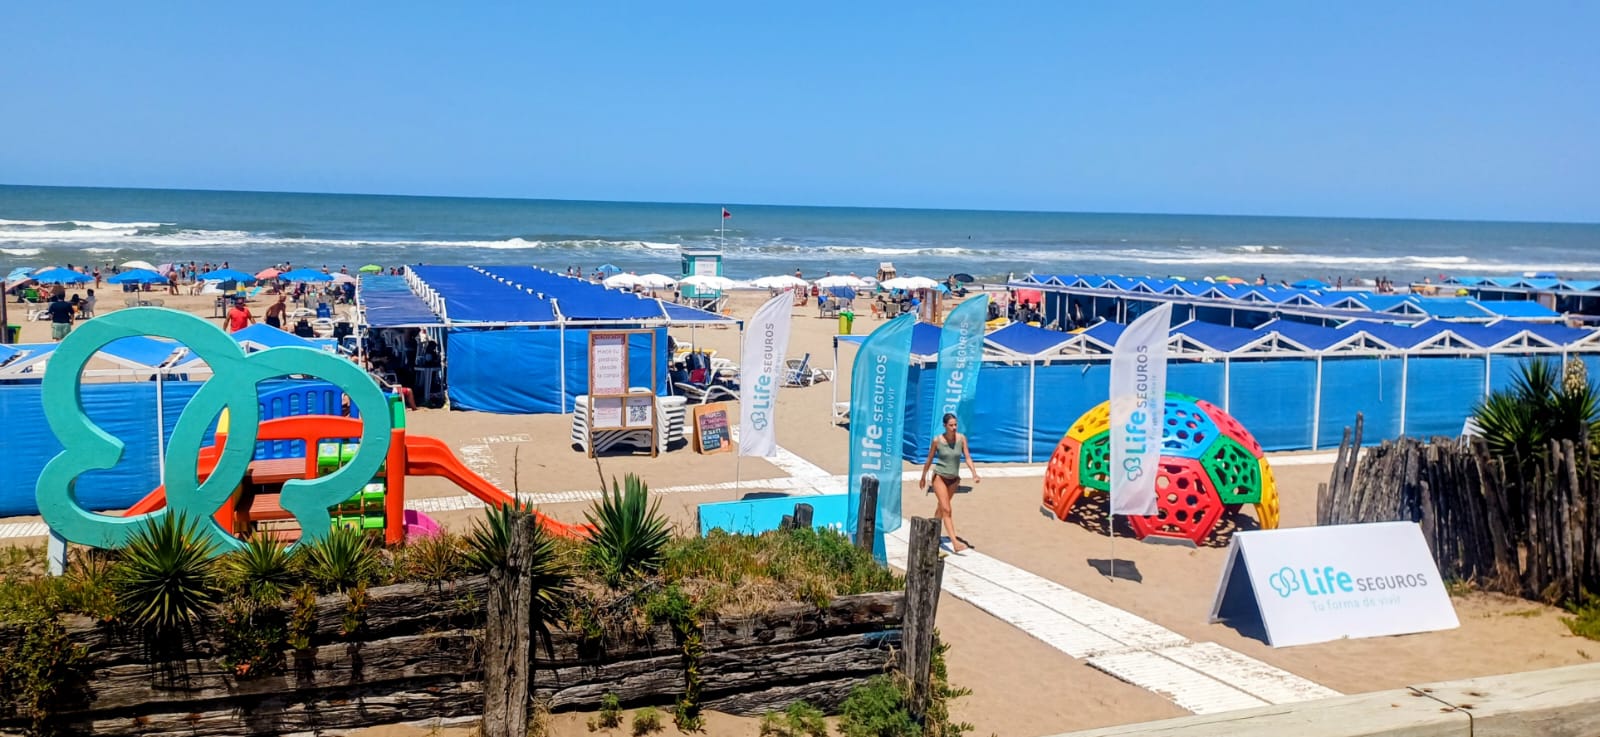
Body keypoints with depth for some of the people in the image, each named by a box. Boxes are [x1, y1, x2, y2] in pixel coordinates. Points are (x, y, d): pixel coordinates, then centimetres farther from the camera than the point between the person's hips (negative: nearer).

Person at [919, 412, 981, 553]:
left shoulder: (961, 438, -8)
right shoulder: (937, 440, -13)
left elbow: (968, 458, -4)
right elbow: (929, 460, -1)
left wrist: (974, 474, -18)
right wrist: (923, 477, 9)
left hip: (954, 479, 4)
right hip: (940, 477, -4)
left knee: (942, 507, 18)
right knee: (946, 510, -13)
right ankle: (955, 542, -21)